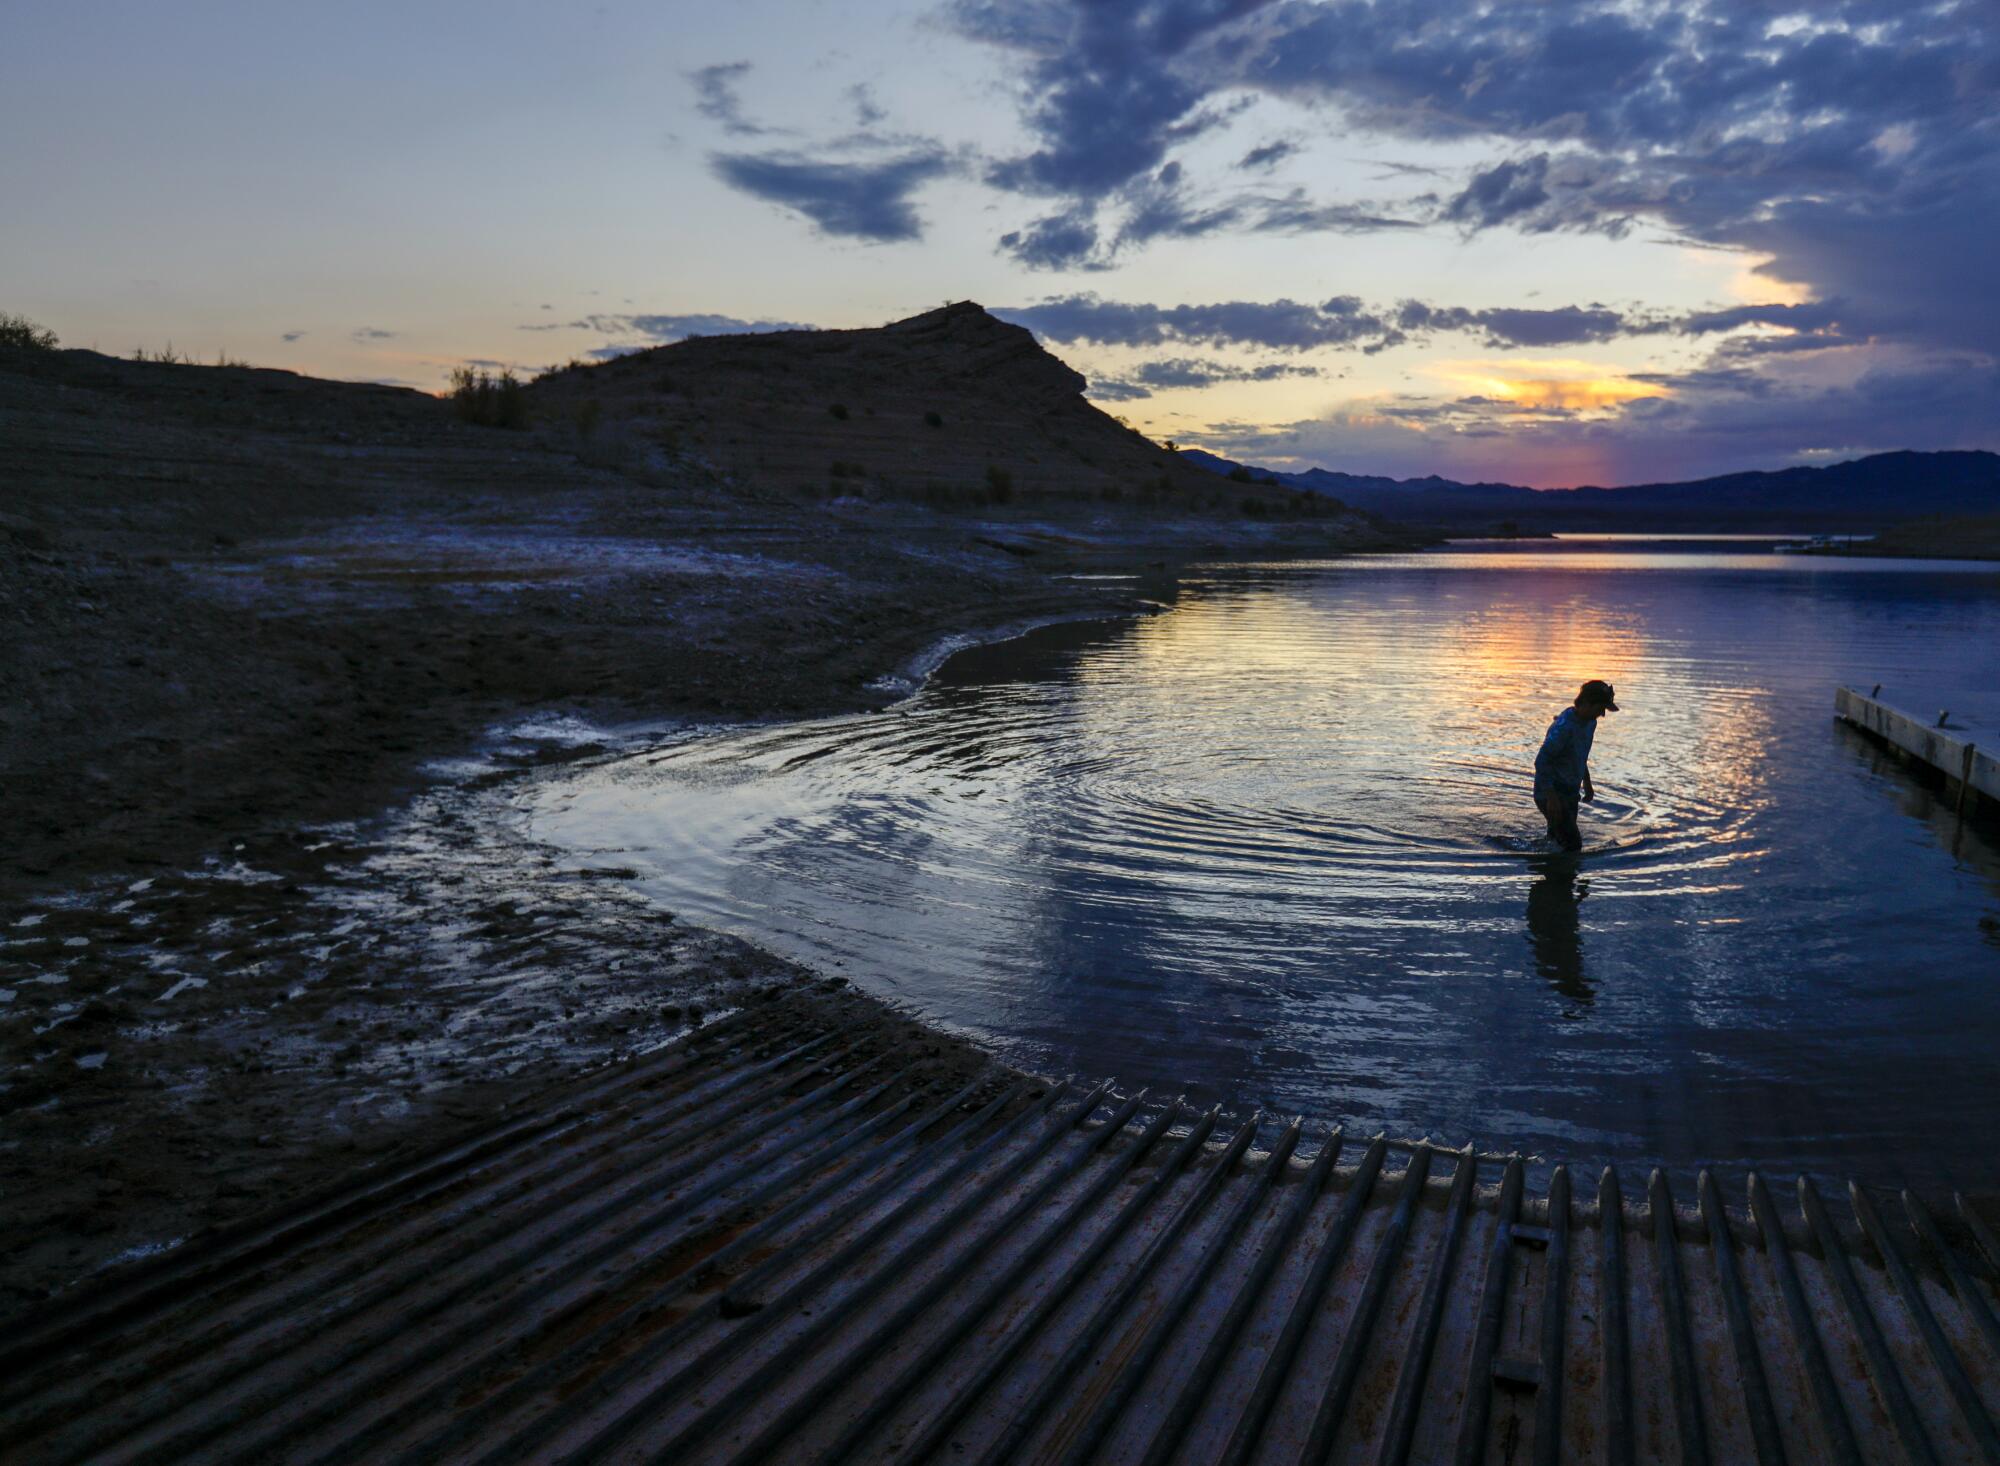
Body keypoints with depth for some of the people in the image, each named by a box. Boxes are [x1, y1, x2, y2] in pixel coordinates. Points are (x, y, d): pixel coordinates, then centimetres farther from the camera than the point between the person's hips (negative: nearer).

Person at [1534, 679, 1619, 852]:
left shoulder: (1590, 723, 6)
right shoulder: (1563, 727, -24)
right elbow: (1541, 762, -25)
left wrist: (1587, 783, 25)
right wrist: (1551, 799, -26)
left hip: (1571, 792, 9)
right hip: (1552, 793, -9)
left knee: (1558, 839, 15)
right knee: (1573, 845, -14)